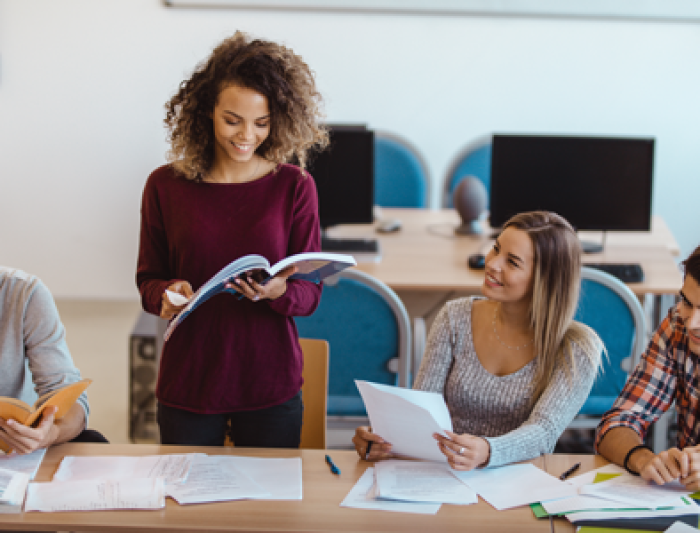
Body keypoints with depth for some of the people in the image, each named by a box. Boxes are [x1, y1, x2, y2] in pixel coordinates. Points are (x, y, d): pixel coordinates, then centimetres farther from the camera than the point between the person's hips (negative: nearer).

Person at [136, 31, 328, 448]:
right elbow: (148, 279, 6)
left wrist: (278, 292, -23)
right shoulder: (166, 186, -2)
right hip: (187, 384, 0)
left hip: (271, 386, 0)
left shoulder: (295, 187, -3)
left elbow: (311, 292, -2)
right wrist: (167, 294, -16)